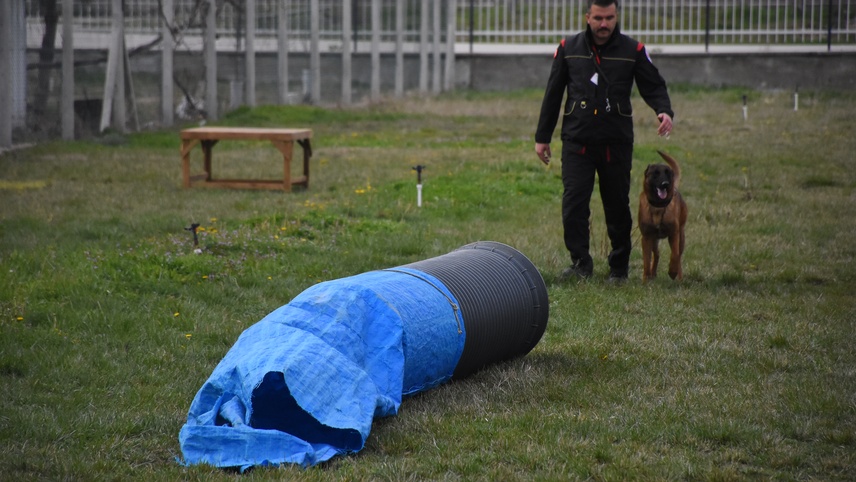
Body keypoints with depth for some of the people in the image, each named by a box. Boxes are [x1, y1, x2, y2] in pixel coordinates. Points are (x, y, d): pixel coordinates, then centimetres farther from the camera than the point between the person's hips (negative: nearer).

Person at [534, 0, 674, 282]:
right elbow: (553, 95, 12)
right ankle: (581, 263, -3)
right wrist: (542, 137, 11)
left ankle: (619, 268, 19)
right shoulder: (569, 49, 6)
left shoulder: (633, 51, 3)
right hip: (577, 142, 0)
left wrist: (664, 111, -17)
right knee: (573, 203, -12)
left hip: (616, 142, 0)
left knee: (617, 206, 6)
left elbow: (653, 86, 5)